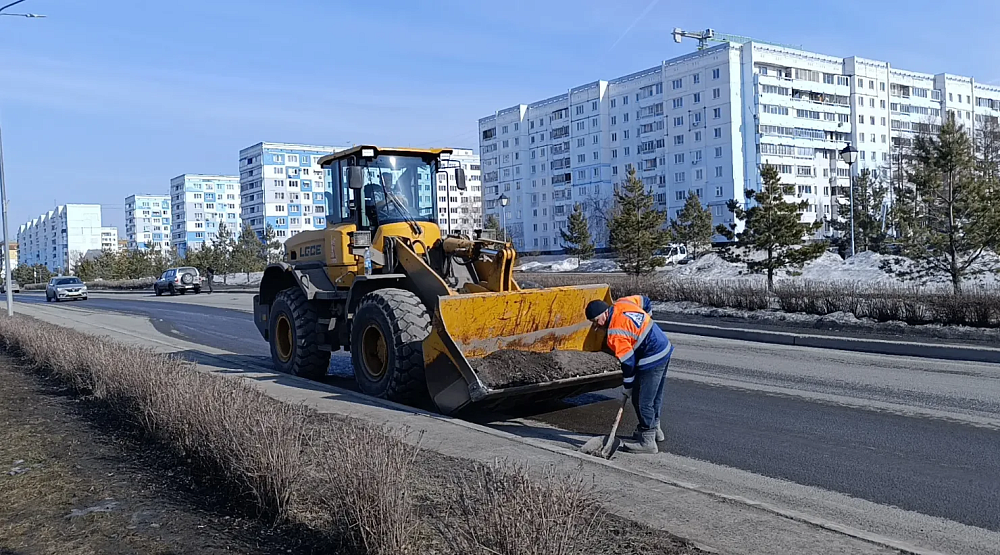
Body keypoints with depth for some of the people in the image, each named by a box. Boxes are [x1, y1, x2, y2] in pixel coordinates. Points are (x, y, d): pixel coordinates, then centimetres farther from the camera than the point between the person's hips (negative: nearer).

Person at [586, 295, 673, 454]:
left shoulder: (615, 333, -21)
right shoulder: (622, 303, 1)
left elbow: (628, 362, -16)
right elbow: (645, 301, 19)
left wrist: (627, 386, -3)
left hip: (652, 360, -10)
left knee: (642, 400, -3)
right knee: (655, 395, 23)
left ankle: (647, 441, 3)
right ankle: (654, 428, 37)